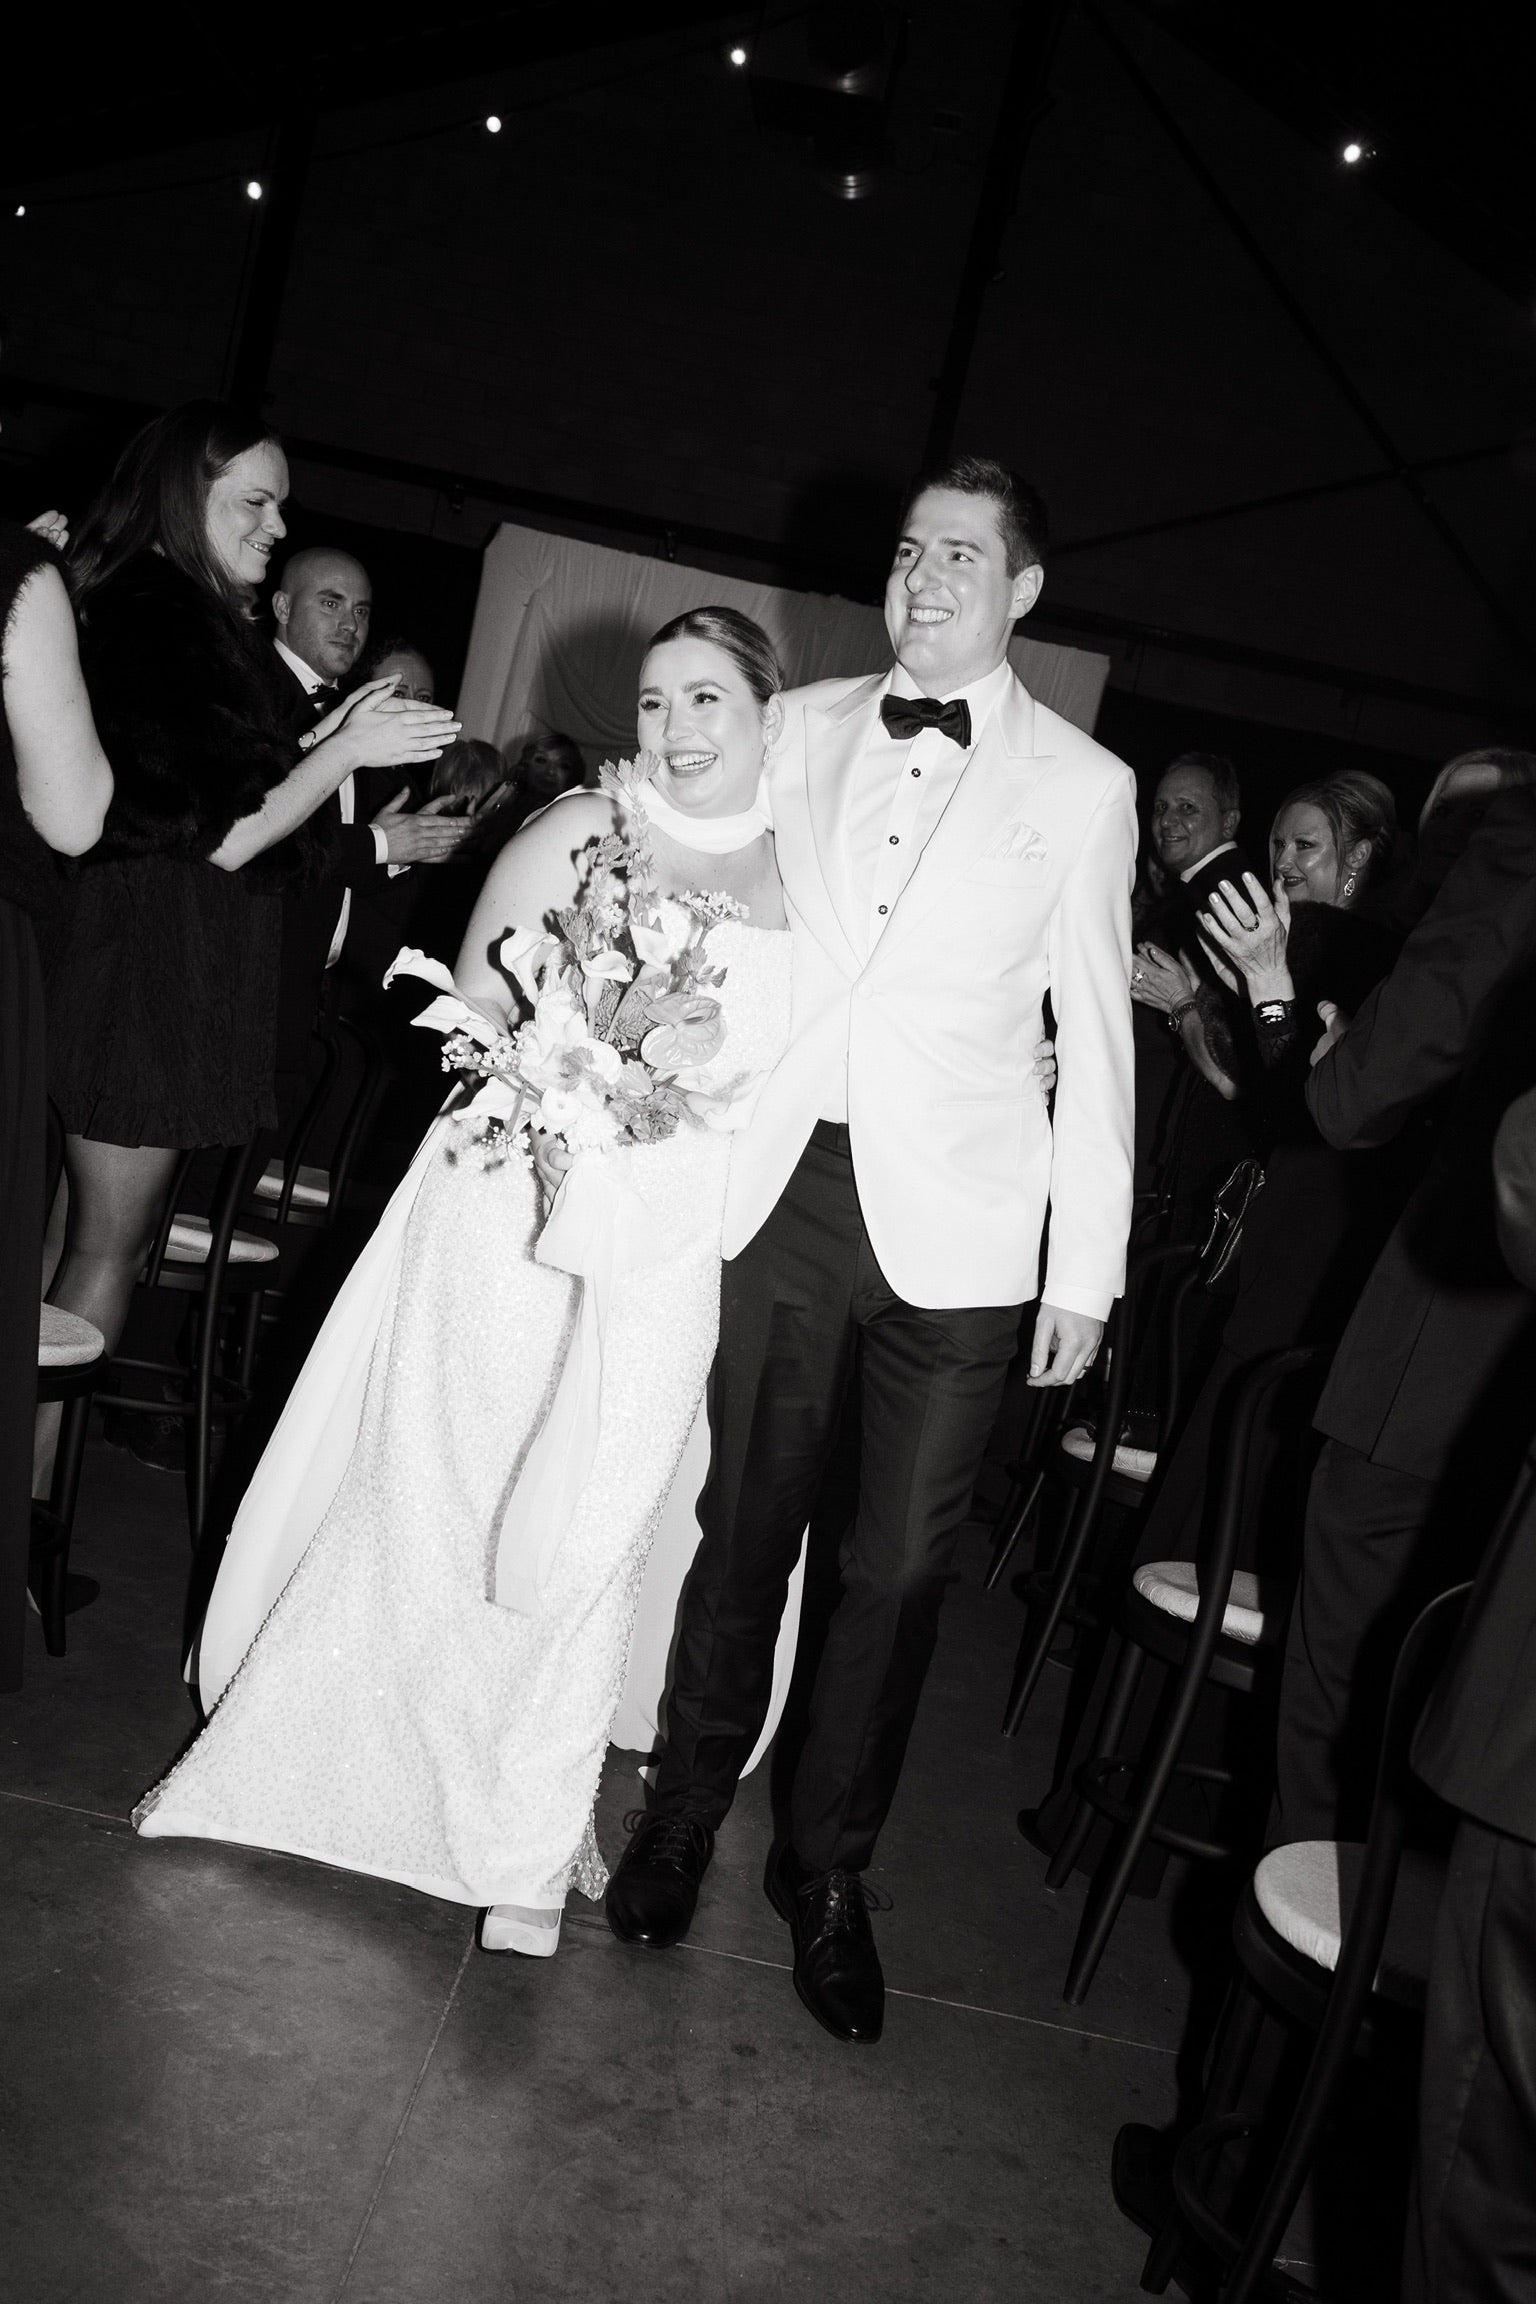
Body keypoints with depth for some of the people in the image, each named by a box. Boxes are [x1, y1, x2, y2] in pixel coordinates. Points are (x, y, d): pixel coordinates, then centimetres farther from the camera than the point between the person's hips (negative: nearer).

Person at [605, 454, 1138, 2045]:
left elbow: (1094, 1033, 4)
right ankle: (686, 1814, 32)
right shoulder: (803, 729, 8)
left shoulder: (1084, 785, 3)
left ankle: (828, 1870, 26)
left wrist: (1088, 1270, 1)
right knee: (745, 1520, 10)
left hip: (954, 1219, -1)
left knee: (900, 1566, 6)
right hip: (779, 1183, 2)